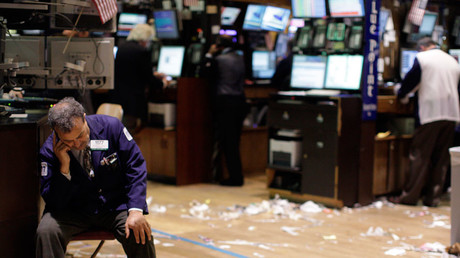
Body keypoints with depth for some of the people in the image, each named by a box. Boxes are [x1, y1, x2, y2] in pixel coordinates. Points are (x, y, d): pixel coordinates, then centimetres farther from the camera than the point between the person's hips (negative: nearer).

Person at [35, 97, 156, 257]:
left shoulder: (111, 126, -10)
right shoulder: (49, 151, -10)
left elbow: (135, 167, -6)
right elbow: (54, 202, -11)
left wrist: (136, 211, -17)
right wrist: (64, 167, -25)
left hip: (115, 206, 1)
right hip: (73, 211, 0)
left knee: (140, 236, -26)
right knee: (46, 232, -29)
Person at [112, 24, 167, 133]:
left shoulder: (121, 48, 11)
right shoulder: (142, 51, -13)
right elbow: (149, 81, -10)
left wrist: (153, 75, 32)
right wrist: (162, 83, 11)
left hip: (117, 98, 8)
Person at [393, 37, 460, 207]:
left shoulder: (421, 58, -1)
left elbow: (411, 80, -2)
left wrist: (402, 96, 16)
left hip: (430, 112, -5)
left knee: (420, 155, -1)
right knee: (441, 158, 8)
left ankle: (410, 196, 2)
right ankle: (433, 197, 10)